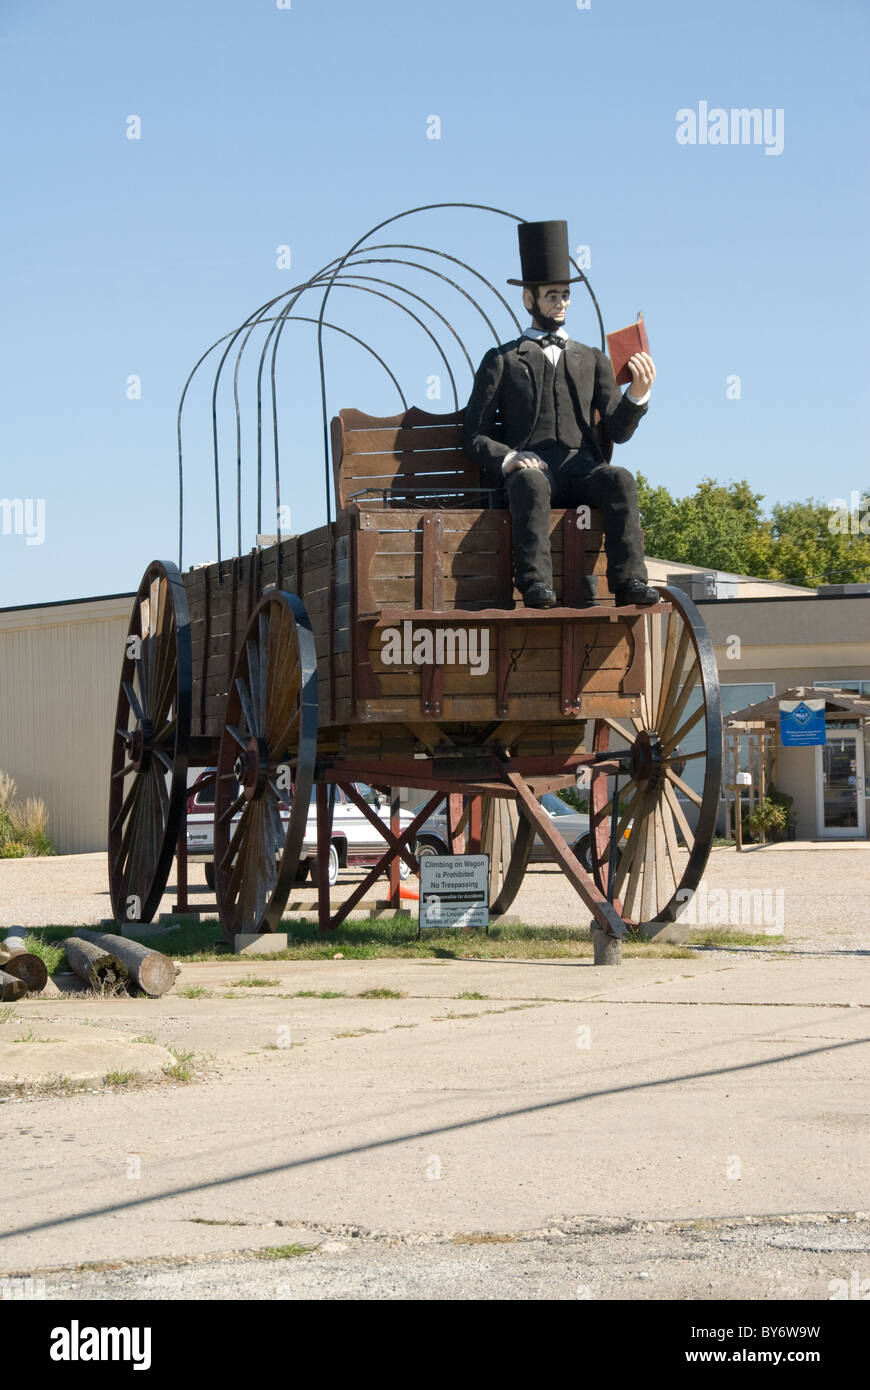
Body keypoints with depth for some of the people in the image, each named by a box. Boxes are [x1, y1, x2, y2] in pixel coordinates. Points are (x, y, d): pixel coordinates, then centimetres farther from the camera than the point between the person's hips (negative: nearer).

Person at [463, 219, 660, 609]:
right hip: (529, 469, -2)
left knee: (620, 479, -33)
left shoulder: (592, 360, 25)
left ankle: (629, 581, -42)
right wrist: (508, 458, -10)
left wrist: (639, 394, -7)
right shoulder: (501, 361, 18)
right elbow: (474, 435, 11)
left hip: (581, 470, 2)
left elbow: (618, 431, 14)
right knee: (530, 482, -40)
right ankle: (536, 585, -48)